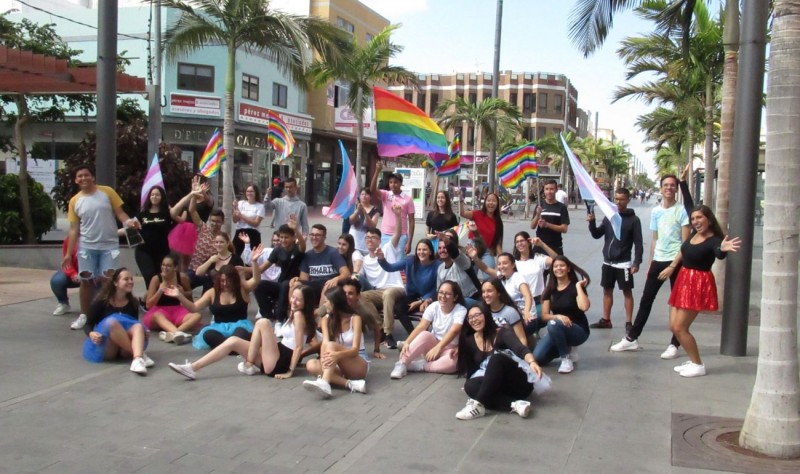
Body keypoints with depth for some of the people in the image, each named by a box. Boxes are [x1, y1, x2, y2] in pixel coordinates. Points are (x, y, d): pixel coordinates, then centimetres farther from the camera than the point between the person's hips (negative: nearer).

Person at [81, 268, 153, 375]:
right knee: (111, 322, -30)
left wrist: (143, 333, -6)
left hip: (125, 351, 3)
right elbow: (88, 325, 1)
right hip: (104, 348, -3)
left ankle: (137, 359, -55)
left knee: (138, 326, -27)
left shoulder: (133, 302, 7)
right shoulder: (101, 302, -3)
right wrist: (91, 334, -23)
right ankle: (140, 355, -35)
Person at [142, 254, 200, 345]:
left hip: (176, 310, 3)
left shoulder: (182, 277, -5)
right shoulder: (156, 279, -10)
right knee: (157, 316, -40)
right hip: (159, 311, -3)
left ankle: (172, 333, -48)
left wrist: (183, 293, -10)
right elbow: (148, 305, -10)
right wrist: (160, 291, -23)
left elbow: (190, 294, 14)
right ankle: (177, 333, -67)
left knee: (197, 316, -27)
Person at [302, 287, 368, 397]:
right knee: (311, 365, -24)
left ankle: (324, 383, -54)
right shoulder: (326, 320, 3)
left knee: (331, 345, -31)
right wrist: (324, 359, -36)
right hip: (340, 366, 5)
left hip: (359, 366, -5)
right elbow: (324, 343, -14)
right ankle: (351, 384, -37)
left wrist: (338, 355, -43)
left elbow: (355, 350, -21)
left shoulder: (355, 318, -11)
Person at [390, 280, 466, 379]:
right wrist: (407, 342, -31)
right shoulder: (433, 307, -6)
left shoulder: (461, 311, -15)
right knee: (424, 335, -31)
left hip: (449, 348, -2)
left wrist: (438, 347, -44)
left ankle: (419, 366, -27)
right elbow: (421, 327, -14)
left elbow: (453, 331, -30)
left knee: (453, 362, -37)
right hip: (432, 344, 3)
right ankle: (401, 364, -30)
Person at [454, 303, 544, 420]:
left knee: (497, 358, -32)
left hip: (518, 384, -4)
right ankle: (514, 404, -39)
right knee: (470, 386, -28)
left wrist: (532, 362, -44)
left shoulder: (502, 332, -7)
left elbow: (520, 349, -26)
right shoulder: (469, 341, 6)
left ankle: (478, 403, -42)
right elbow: (470, 369, 12)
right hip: (495, 386, 4)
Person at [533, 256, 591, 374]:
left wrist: (579, 286, -21)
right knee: (537, 358, -17)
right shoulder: (550, 290, 4)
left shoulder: (575, 287, -8)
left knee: (553, 324, -37)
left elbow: (584, 307, -28)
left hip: (578, 330, -5)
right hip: (557, 330, 5)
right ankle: (565, 349, 12)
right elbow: (544, 315, -1)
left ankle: (567, 358, -16)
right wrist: (557, 316, -21)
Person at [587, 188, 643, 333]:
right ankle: (605, 320, 22)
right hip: (607, 262, 5)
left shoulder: (633, 220, -7)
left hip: (623, 263, -5)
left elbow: (638, 243, -9)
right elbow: (597, 235, 6)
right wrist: (592, 223, -11)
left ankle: (629, 323, 7)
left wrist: (637, 262, -15)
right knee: (607, 290, 12)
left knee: (627, 292, 2)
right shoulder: (608, 217, 6)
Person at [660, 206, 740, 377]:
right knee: (673, 326, 10)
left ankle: (698, 365, 8)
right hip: (684, 280, 8)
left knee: (680, 328, -7)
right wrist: (671, 266, 32)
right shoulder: (694, 234, 3)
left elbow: (719, 254, -43)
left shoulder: (714, 240, -19)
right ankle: (693, 361, 25)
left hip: (698, 284, -8)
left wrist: (723, 249, -65)